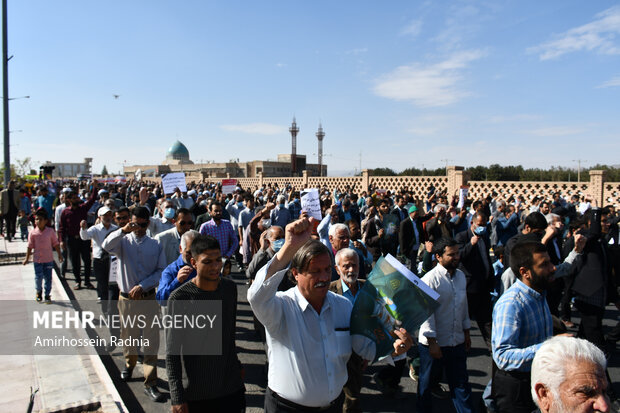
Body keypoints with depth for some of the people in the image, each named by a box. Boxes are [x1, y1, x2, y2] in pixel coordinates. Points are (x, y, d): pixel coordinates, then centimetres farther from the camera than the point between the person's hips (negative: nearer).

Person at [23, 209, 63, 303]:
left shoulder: (50, 231, -5)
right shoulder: (33, 233, -4)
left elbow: (56, 244, 2)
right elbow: (30, 246, 2)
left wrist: (59, 254, 3)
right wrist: (27, 258, 3)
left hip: (48, 259, 0)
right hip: (37, 259, 0)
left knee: (48, 278, 5)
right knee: (38, 277, 2)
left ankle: (47, 295, 17)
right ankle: (39, 291, 29)